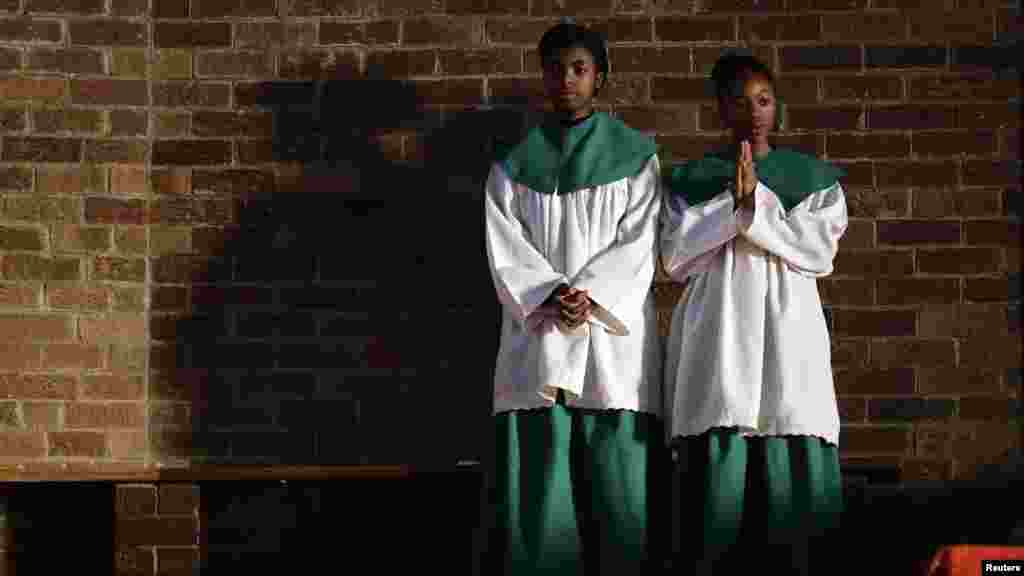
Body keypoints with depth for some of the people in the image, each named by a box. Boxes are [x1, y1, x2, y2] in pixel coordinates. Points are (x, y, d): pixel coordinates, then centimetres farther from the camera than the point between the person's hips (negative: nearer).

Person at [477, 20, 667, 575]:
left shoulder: (634, 155, 8)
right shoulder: (514, 164, 12)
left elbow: (637, 244, -1)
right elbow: (506, 249, 3)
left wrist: (586, 297, -14)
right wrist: (553, 297, -13)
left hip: (613, 333, -1)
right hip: (536, 336, 1)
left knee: (615, 480, -5)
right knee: (538, 481, -4)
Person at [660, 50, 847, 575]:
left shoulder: (813, 177, 10)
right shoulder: (690, 180, 10)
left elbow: (820, 252, -2)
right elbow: (675, 258, -1)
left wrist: (754, 208, -11)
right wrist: (734, 205, -12)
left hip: (786, 339, 0)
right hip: (717, 339, 0)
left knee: (786, 471, -5)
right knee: (719, 471, -7)